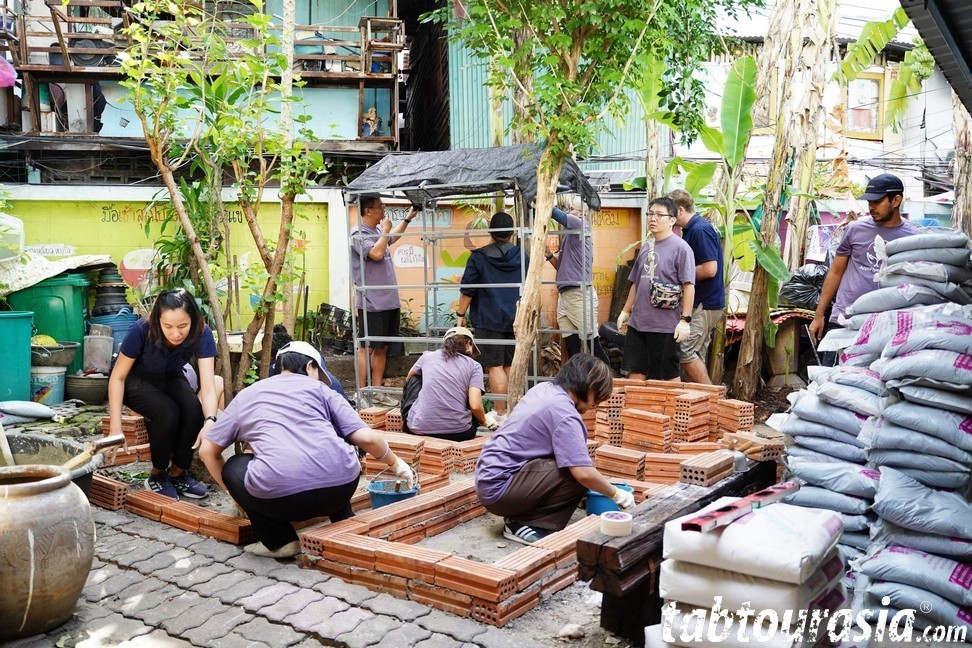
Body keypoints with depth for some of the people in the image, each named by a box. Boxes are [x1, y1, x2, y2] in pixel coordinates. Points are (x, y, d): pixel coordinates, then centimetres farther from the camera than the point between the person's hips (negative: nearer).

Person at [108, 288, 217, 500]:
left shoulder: (201, 334, -28)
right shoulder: (142, 330, -32)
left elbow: (208, 387, -33)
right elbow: (118, 377, -20)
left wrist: (210, 421, -52)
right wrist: (115, 427, -27)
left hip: (171, 379, 3)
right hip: (137, 380, -2)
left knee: (194, 409, -28)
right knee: (167, 413, -31)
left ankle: (178, 473, -6)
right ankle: (157, 475, -7)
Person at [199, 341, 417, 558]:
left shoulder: (246, 396, 26)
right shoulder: (318, 389, 21)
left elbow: (207, 451, 29)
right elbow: (367, 438, 11)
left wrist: (236, 492, 43)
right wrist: (396, 464, 30)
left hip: (279, 497, -2)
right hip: (341, 487, 2)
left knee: (234, 467, 29)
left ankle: (279, 542, 18)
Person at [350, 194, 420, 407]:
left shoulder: (377, 231, 16)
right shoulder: (359, 233, -12)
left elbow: (392, 238, 39)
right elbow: (376, 253, -27)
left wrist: (408, 218, 39)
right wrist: (385, 230, -13)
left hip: (388, 302, 9)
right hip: (371, 303, -9)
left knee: (382, 348, 12)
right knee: (367, 348, -4)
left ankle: (377, 392, 19)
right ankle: (361, 394, 1)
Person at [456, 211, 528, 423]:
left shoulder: (478, 257, -5)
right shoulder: (522, 257, 5)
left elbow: (467, 290, -5)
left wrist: (460, 315, 6)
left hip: (488, 320, -4)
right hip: (516, 319, 4)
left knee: (495, 366, -2)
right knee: (511, 366, 11)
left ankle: (500, 413, -1)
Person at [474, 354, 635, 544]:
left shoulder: (544, 388, 7)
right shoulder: (564, 412, -19)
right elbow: (584, 473, -25)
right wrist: (617, 495, -9)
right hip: (498, 489, -10)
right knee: (578, 474, -18)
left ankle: (519, 515, 7)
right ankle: (522, 525, -10)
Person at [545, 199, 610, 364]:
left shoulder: (582, 226, -4)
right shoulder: (569, 236, 21)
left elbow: (556, 213, -15)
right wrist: (549, 255, 8)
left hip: (580, 294, -9)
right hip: (564, 295, 9)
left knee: (593, 344, -6)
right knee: (571, 345, 8)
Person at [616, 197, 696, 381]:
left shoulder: (680, 247, -8)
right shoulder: (646, 248, 13)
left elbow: (689, 286, -13)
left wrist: (685, 320, -17)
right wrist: (625, 312, 21)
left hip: (665, 326, -7)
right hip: (637, 323, 7)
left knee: (669, 376, 5)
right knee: (635, 373, 11)